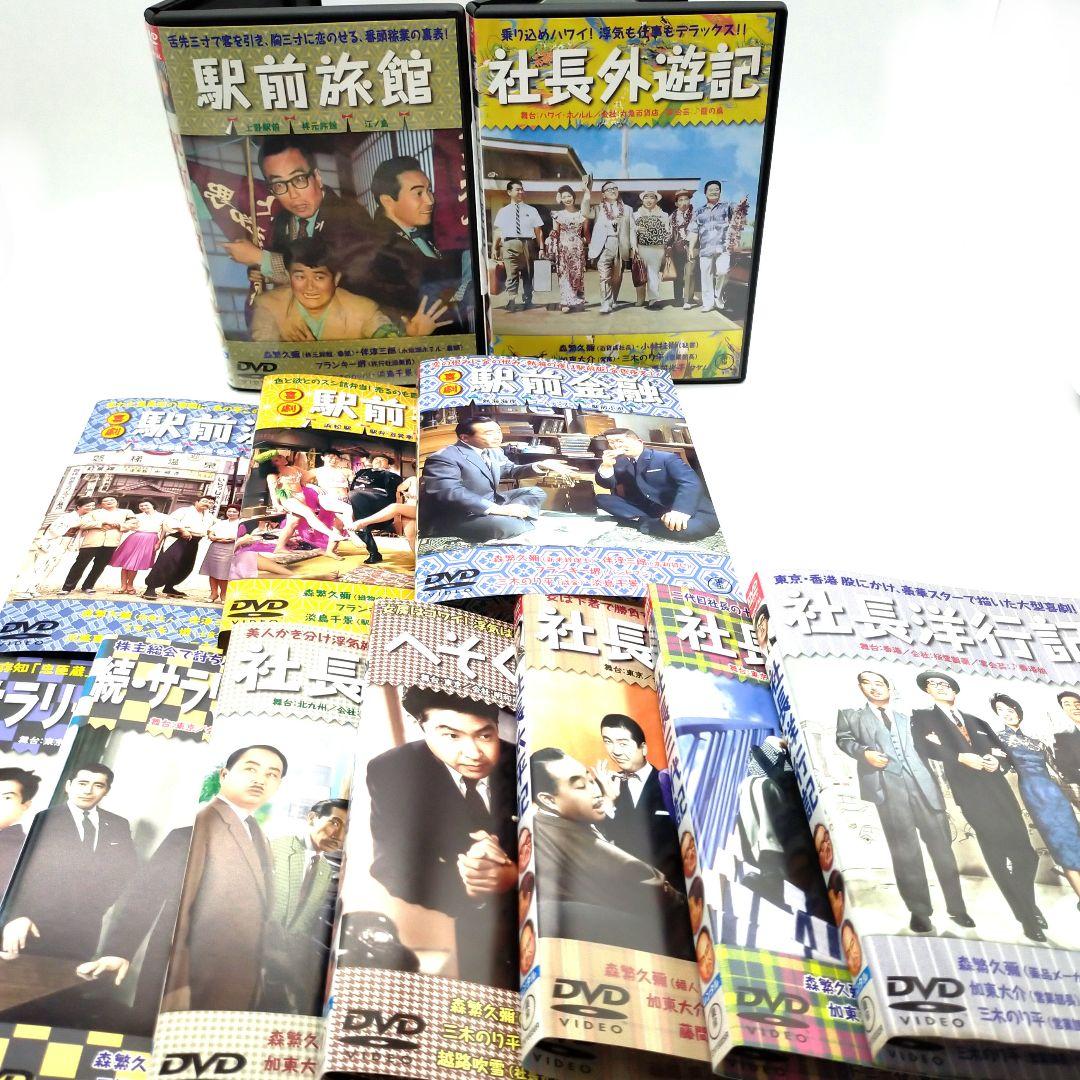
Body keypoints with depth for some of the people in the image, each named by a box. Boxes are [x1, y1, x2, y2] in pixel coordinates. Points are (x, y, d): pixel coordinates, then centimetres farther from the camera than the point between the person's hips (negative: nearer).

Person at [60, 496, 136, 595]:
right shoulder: (94, 512, 16)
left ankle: (88, 586, 15)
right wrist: (102, 523, -7)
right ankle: (67, 587, 2)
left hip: (111, 543, 1)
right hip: (92, 542, -1)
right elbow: (82, 524, 2)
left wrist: (118, 525, -9)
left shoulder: (126, 512, 18)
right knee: (80, 564, -3)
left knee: (100, 566, 4)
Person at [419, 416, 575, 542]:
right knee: (505, 525, -35)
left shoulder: (493, 451, 8)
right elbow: (450, 494, -33)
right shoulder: (444, 458, -21)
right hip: (454, 518, -10)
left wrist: (541, 466, 3)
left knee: (536, 493, 7)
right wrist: (499, 510, -36)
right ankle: (527, 526, -6)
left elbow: (509, 470, 24)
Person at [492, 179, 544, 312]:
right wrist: (494, 248, -2)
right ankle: (511, 301, -12)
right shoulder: (503, 211, 11)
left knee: (527, 275, 8)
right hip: (510, 244, -1)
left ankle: (527, 301, 16)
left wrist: (541, 248, 0)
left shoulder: (531, 210, 12)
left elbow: (538, 230, 8)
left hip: (527, 243, 1)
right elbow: (497, 231, 7)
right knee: (511, 275, -10)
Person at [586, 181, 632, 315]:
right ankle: (606, 304, -17)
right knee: (604, 276, -13)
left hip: (620, 246, 3)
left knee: (617, 277, 7)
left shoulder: (626, 209, 17)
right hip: (604, 245, -2)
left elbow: (631, 229, 14)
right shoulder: (598, 209, 12)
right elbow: (586, 213, -7)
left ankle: (613, 301, 21)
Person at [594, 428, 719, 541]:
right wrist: (606, 465, -18)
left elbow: (691, 483, -23)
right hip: (645, 509, 5)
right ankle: (652, 521, -17)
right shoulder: (619, 462, 10)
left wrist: (680, 511, -42)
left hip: (673, 511, -5)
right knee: (602, 499, -9)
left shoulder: (667, 458, -9)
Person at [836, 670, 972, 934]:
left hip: (922, 784, 3)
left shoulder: (907, 717, 24)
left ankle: (957, 908, 10)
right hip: (889, 786, -2)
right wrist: (864, 752, -10)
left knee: (941, 845, 2)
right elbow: (844, 738, 8)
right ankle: (919, 911, 2)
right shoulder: (851, 714, 16)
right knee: (905, 850, -4)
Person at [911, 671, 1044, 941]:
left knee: (1023, 850, 1)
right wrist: (961, 757, -13)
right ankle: (1029, 917, 1)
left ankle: (1029, 904, 25)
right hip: (971, 792, -5)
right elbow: (925, 750, -5)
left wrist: (996, 761, -1)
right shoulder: (922, 717, 10)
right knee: (998, 855, -9)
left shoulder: (976, 721, 26)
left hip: (998, 788, 5)